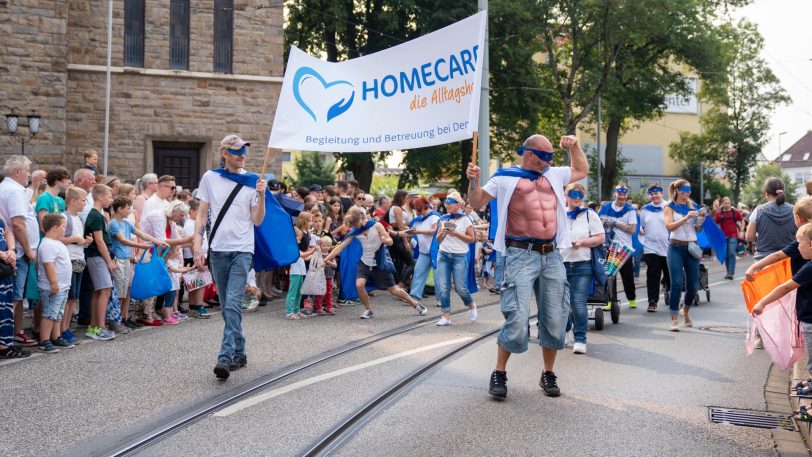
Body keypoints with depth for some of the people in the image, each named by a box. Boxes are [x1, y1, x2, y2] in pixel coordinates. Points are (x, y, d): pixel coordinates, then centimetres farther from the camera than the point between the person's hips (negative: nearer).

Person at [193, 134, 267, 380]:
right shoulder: (210, 178, 6)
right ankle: (239, 353, 23)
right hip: (218, 249, 3)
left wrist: (261, 195, -14)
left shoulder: (252, 181, 2)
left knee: (233, 304, -14)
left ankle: (225, 357, -16)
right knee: (227, 306, 10)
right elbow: (202, 214, 7)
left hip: (242, 249, -2)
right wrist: (197, 247, 0)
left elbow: (257, 220, 1)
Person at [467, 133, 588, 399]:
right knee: (517, 319, -12)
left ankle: (548, 374, 21)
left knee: (555, 319, 7)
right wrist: (473, 181, -13)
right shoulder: (506, 177, 4)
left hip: (552, 255, 6)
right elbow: (476, 203, 5)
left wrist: (574, 146, 21)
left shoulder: (554, 175, 19)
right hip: (522, 255, -5)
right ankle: (499, 374, 3)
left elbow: (582, 170, 35)